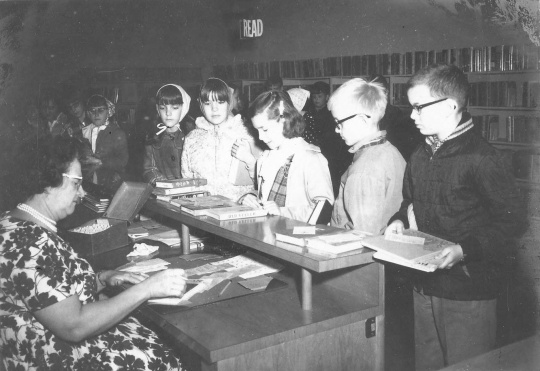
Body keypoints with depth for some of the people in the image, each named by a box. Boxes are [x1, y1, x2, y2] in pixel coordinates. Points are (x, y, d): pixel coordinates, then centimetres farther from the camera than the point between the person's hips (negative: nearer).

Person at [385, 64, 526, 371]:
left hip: (469, 291, -7)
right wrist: (400, 220, 1)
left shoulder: (482, 159, -17)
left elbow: (513, 221, -17)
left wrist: (465, 250, -26)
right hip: (425, 286, 7)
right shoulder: (420, 156, 9)